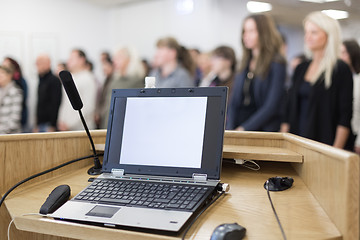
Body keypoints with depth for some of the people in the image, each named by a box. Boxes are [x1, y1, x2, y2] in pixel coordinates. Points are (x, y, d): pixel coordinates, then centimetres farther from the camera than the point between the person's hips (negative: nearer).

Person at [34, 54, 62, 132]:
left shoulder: (54, 80, -10)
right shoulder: (41, 81, 17)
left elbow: (55, 104, -16)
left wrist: (52, 126, -20)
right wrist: (37, 125, 18)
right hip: (41, 124, 8)